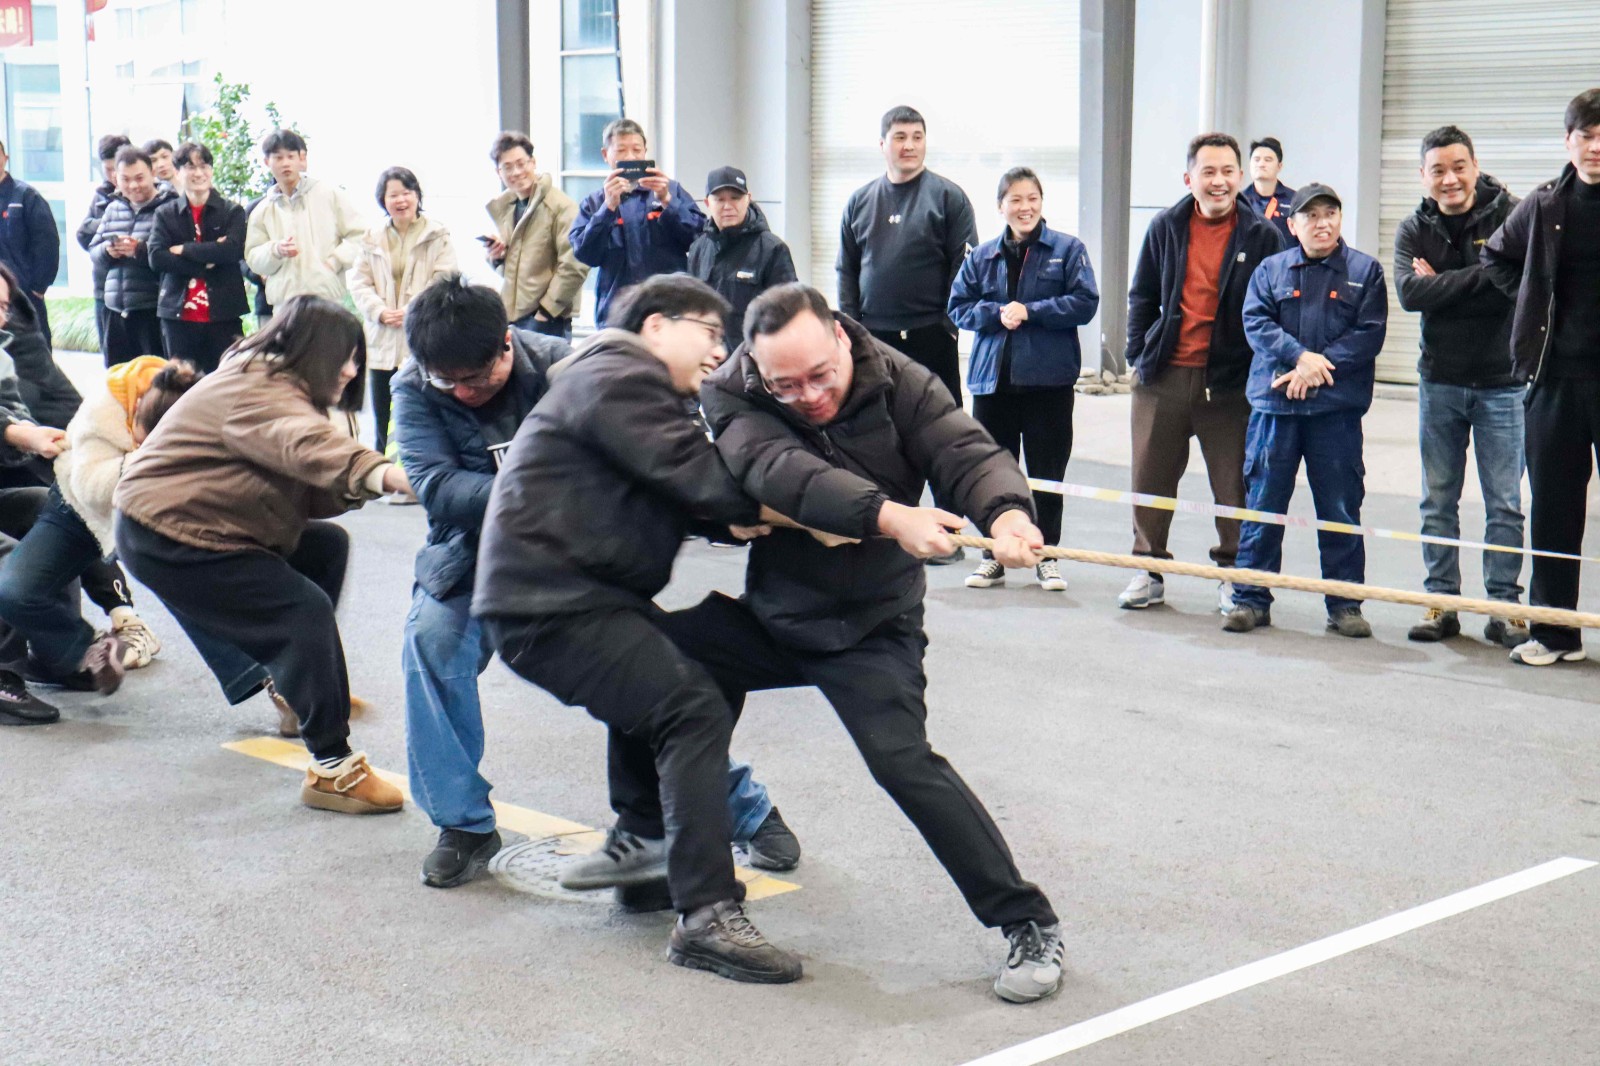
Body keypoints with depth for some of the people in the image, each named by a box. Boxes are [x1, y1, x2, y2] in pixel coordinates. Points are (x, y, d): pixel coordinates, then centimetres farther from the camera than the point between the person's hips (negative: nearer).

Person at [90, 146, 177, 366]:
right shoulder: (113, 209, 19)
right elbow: (93, 251, 19)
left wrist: (140, 249, -24)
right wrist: (107, 251, -3)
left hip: (154, 309, -7)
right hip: (116, 309, 7)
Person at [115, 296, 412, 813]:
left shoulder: (272, 388, 12)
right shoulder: (258, 392, -22)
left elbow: (311, 495, 5)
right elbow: (307, 445, -45)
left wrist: (362, 487, -13)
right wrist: (385, 474, -60)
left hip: (208, 527, 11)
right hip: (166, 540, -11)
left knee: (326, 545, 17)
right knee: (305, 611, -19)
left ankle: (295, 684, 24)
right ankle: (332, 768, -17)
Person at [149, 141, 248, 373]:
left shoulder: (232, 212, 6)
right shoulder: (165, 214, 10)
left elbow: (234, 249, -11)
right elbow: (156, 257, -4)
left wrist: (184, 250, -8)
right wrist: (206, 263, -11)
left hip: (223, 314, -2)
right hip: (179, 316, 2)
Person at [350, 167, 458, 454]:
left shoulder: (437, 235, 0)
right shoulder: (373, 238, 12)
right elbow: (359, 282, 8)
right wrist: (380, 312, -9)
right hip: (382, 342, 4)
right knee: (382, 424, 9)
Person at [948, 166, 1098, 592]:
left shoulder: (1068, 249, 2)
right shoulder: (982, 256, 11)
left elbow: (1084, 302, -6)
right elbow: (959, 307, 8)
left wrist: (1030, 311, -13)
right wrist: (996, 314, -10)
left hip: (1049, 379, -2)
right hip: (992, 377, 3)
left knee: (1047, 472, 4)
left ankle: (1046, 556, 16)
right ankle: (994, 556, 16)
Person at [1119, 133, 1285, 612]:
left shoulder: (1260, 236, -1)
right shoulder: (1165, 228, 6)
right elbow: (1142, 297, 13)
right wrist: (1138, 355, 6)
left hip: (1231, 380, -2)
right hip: (1164, 375, 2)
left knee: (1234, 484, 3)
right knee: (1151, 479, 8)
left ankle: (1233, 574, 16)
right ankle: (1149, 569, 21)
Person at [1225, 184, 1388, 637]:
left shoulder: (1365, 271, 6)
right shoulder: (1270, 270, 9)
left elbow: (1369, 333, -4)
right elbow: (1255, 322, -3)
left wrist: (1317, 368, -14)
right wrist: (1301, 355, -18)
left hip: (1337, 409, -1)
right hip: (1274, 402, 1)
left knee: (1340, 508, 4)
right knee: (1262, 504, 4)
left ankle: (1344, 605, 13)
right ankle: (1250, 599, 13)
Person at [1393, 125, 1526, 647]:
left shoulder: (1509, 215, -6)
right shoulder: (1414, 229, 2)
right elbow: (1410, 292, -15)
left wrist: (1442, 285, -16)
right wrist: (1478, 277, -19)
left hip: (1501, 382, -3)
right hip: (1440, 382, 3)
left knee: (1505, 504, 2)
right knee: (1438, 501, 8)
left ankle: (1504, 606, 10)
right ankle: (1441, 602, 17)